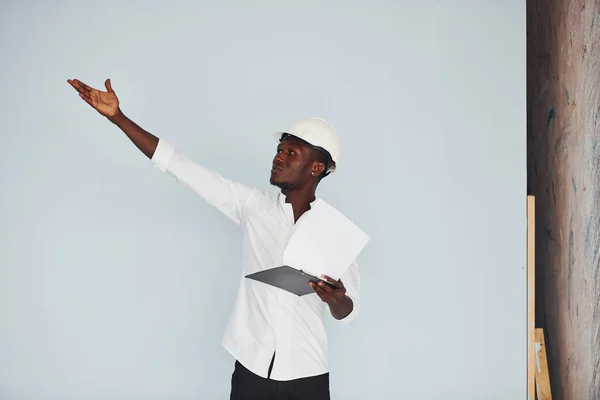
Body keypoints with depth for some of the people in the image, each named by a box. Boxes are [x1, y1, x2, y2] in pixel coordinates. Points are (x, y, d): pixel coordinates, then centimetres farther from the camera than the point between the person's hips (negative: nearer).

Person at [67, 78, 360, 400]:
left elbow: (347, 313, -1)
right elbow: (182, 167, -4)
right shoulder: (253, 206, -1)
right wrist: (117, 117, -9)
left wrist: (335, 300, -25)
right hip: (251, 367, 1)